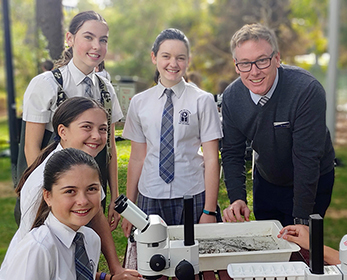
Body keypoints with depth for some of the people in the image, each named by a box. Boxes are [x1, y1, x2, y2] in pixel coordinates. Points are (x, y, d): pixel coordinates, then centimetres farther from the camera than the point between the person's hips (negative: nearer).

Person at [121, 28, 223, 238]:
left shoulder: (202, 101, -2)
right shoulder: (139, 103, 6)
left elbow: (211, 159, -4)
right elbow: (137, 158, 9)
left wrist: (209, 211, -9)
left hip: (193, 198, -2)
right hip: (151, 199, 2)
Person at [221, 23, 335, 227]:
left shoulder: (308, 90, -30)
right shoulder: (231, 97, -14)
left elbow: (307, 158, -29)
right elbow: (232, 152, -4)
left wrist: (301, 220, -27)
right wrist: (237, 198, -18)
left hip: (313, 183, -4)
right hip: (265, 181, 4)